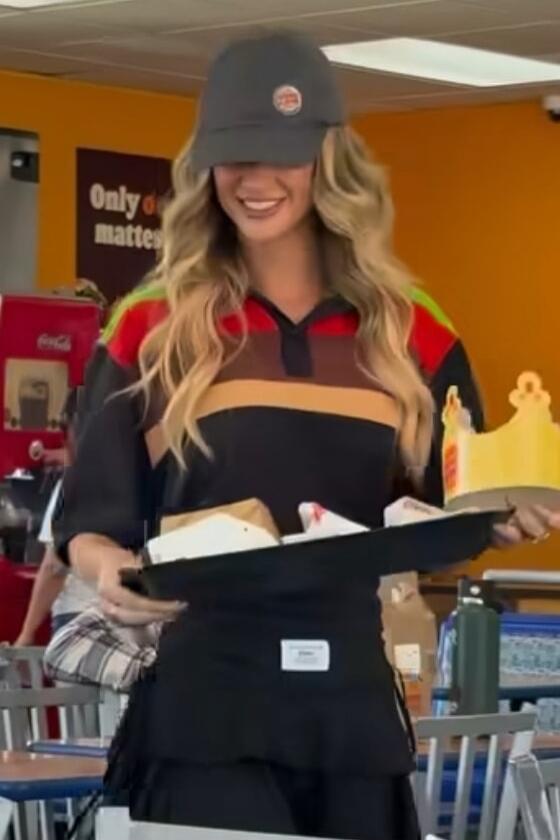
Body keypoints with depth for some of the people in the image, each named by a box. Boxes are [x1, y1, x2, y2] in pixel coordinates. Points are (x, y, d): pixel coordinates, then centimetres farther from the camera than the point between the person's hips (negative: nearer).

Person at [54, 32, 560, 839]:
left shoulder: (410, 337, 9)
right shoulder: (155, 331, 3)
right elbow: (91, 520, 3)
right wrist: (111, 567, -19)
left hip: (354, 707, 3)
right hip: (202, 704, -3)